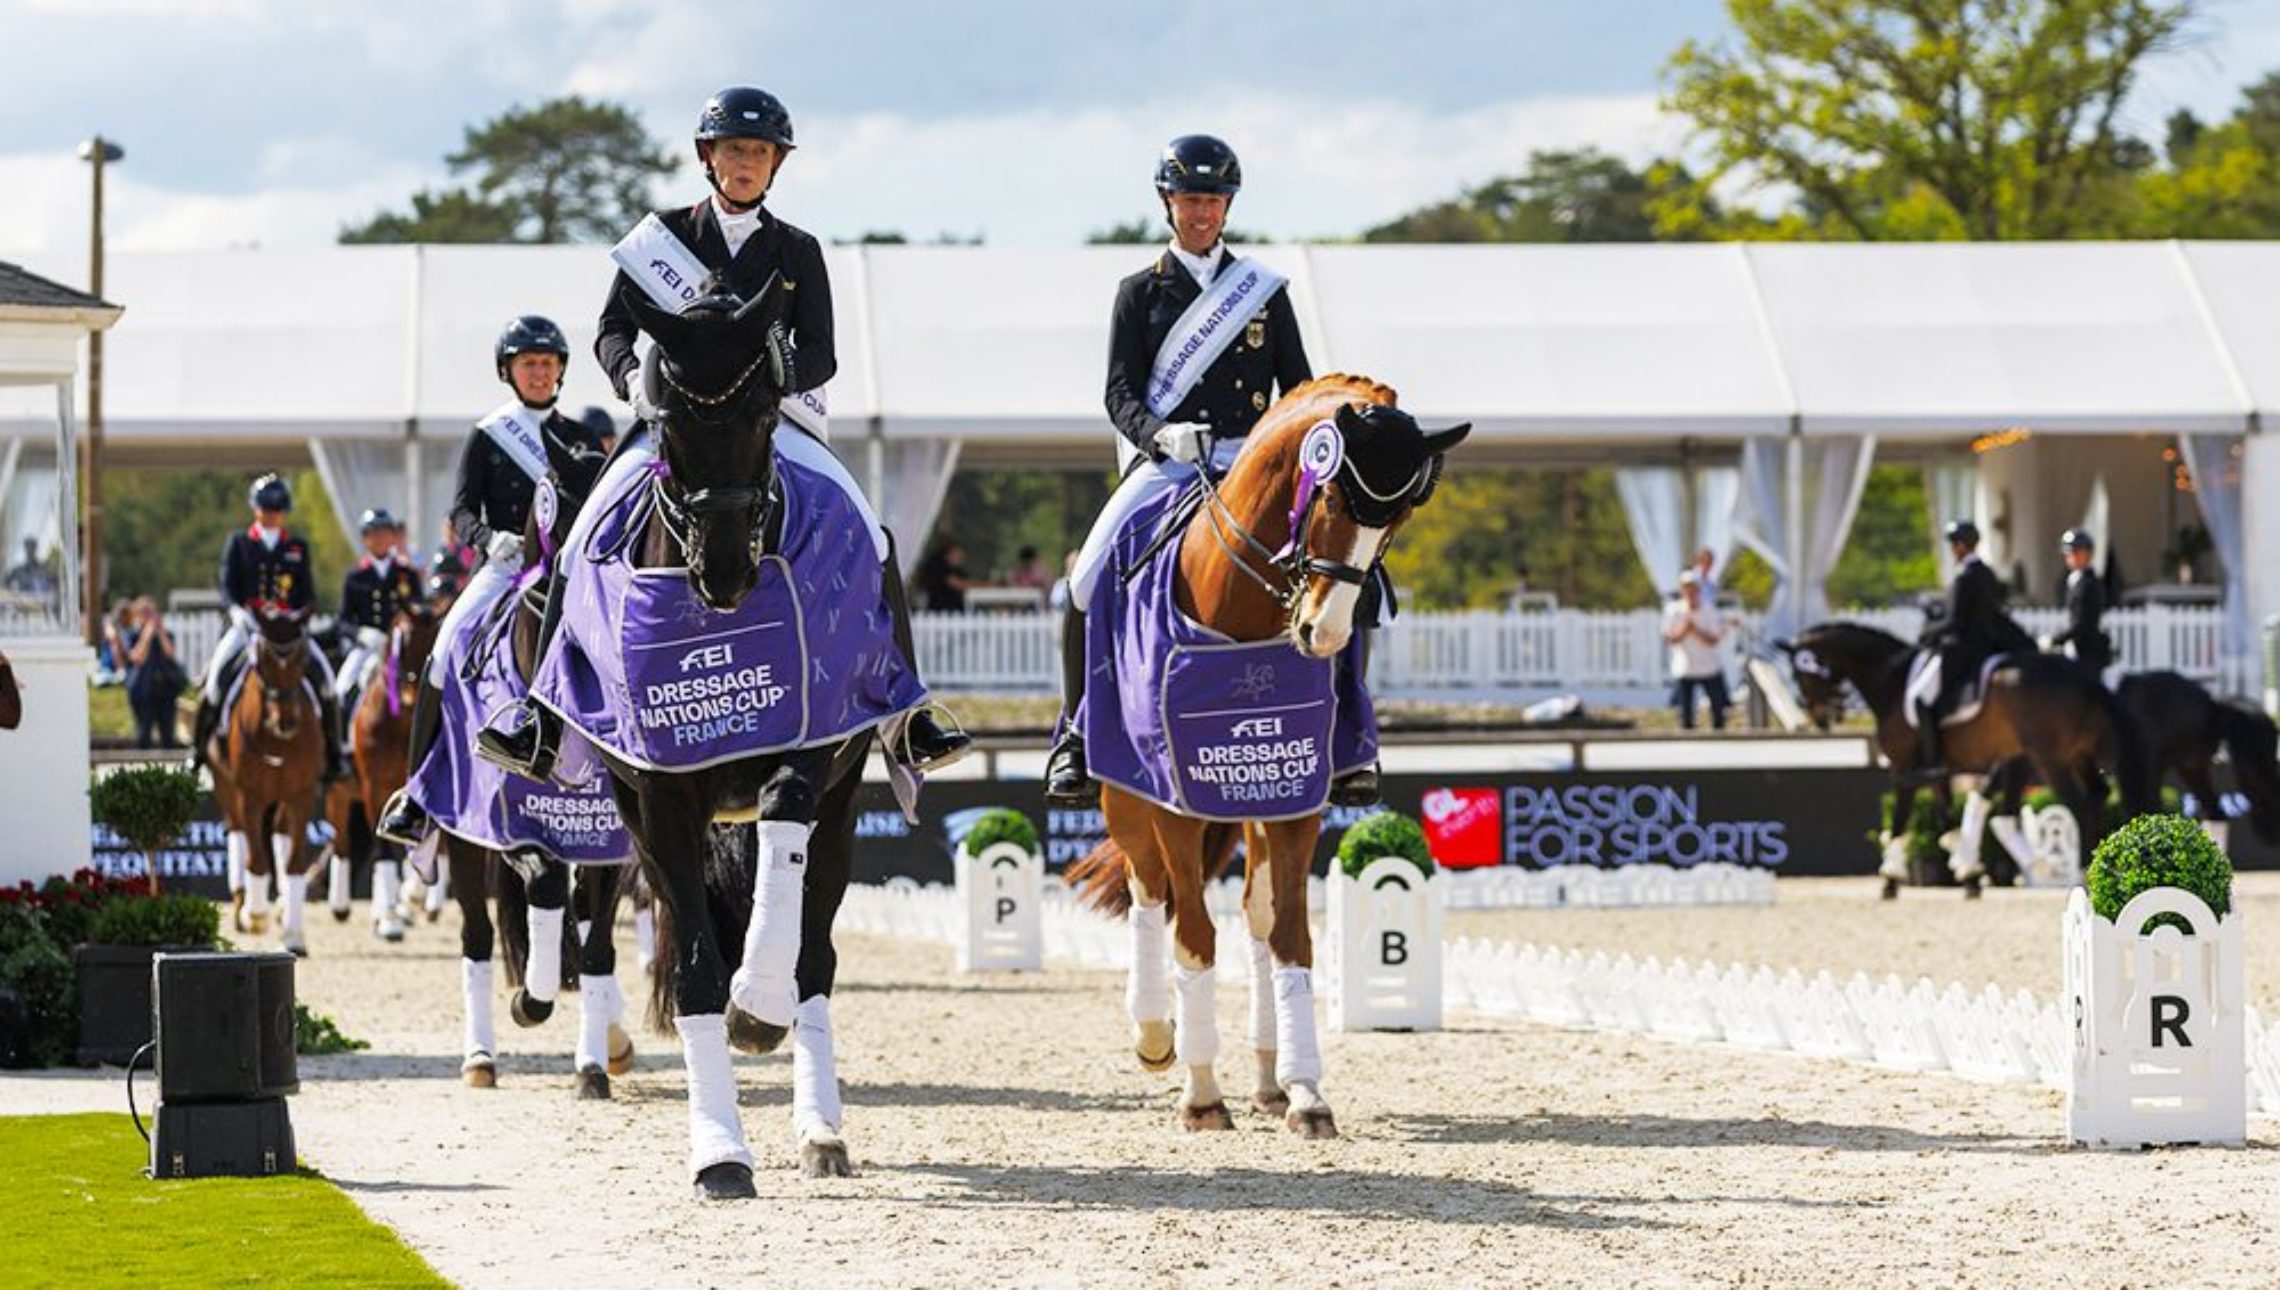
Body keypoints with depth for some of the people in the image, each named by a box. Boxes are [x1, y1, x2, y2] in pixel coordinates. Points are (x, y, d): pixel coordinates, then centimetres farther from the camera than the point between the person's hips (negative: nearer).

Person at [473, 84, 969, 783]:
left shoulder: (797, 251, 12)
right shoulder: (666, 234, 11)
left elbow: (822, 353, 6)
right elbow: (613, 330, 8)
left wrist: (783, 372, -17)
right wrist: (633, 377, -15)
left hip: (775, 418, 1)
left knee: (870, 541, -17)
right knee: (583, 543, -20)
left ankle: (904, 718, -10)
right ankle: (544, 717, -16)